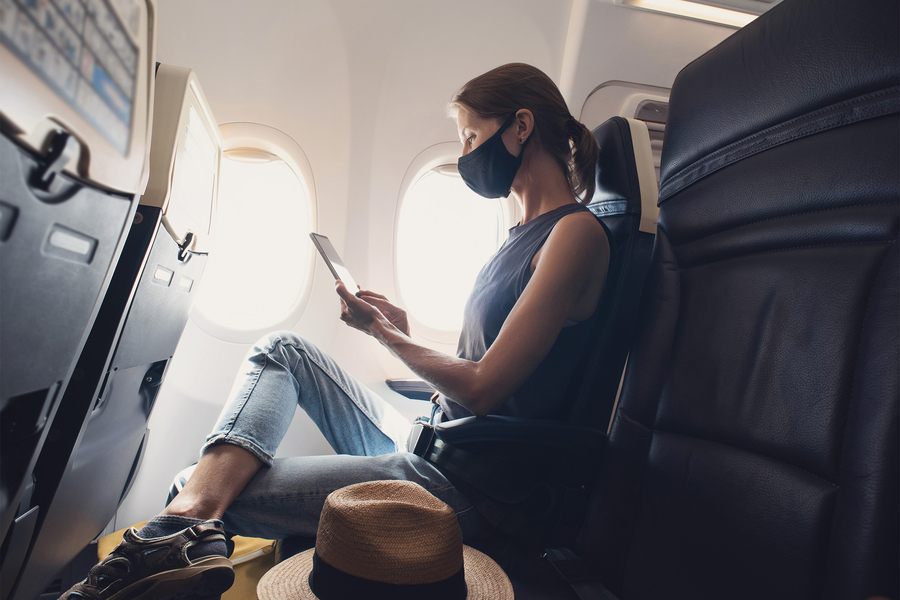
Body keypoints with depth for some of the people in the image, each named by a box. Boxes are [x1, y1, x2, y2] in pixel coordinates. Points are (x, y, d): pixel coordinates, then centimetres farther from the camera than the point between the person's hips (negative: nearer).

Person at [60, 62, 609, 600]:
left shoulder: (577, 231, -15)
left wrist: (387, 335, -6)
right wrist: (406, 332, 5)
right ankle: (190, 522, -16)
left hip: (464, 483, -10)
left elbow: (482, 389, -19)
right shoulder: (526, 235, 16)